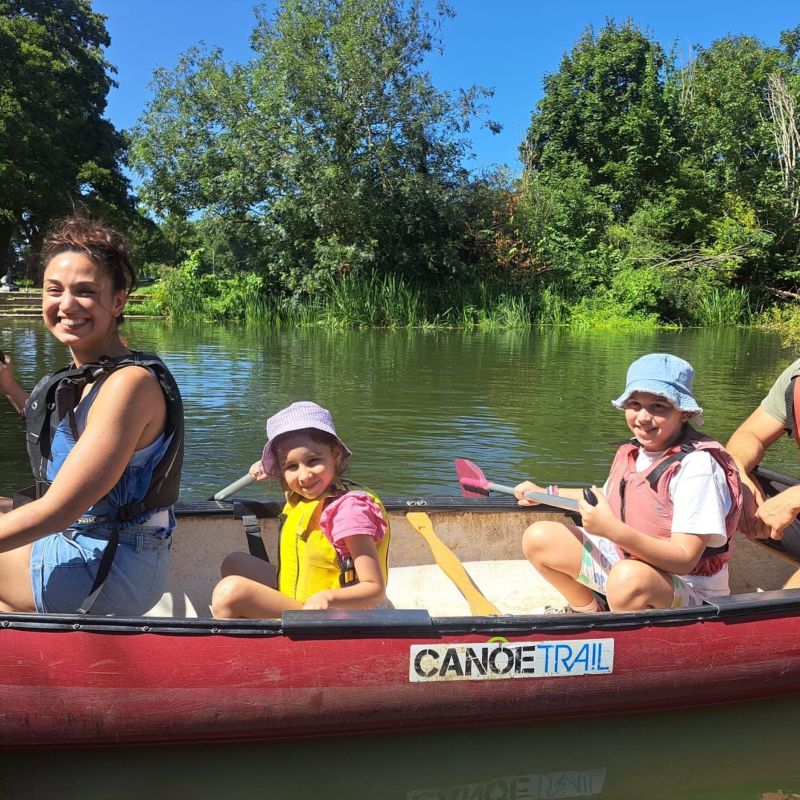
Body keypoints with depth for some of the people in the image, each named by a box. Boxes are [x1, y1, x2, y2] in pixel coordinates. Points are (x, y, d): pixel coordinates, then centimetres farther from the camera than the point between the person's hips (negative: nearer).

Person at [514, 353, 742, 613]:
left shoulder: (697, 465, -24)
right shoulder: (631, 452, 0)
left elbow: (684, 559, -28)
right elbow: (609, 497, 23)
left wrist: (612, 530, -40)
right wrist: (545, 493, 22)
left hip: (686, 589, -8)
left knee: (629, 577, -42)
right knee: (538, 538, 1)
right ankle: (589, 611, 20)